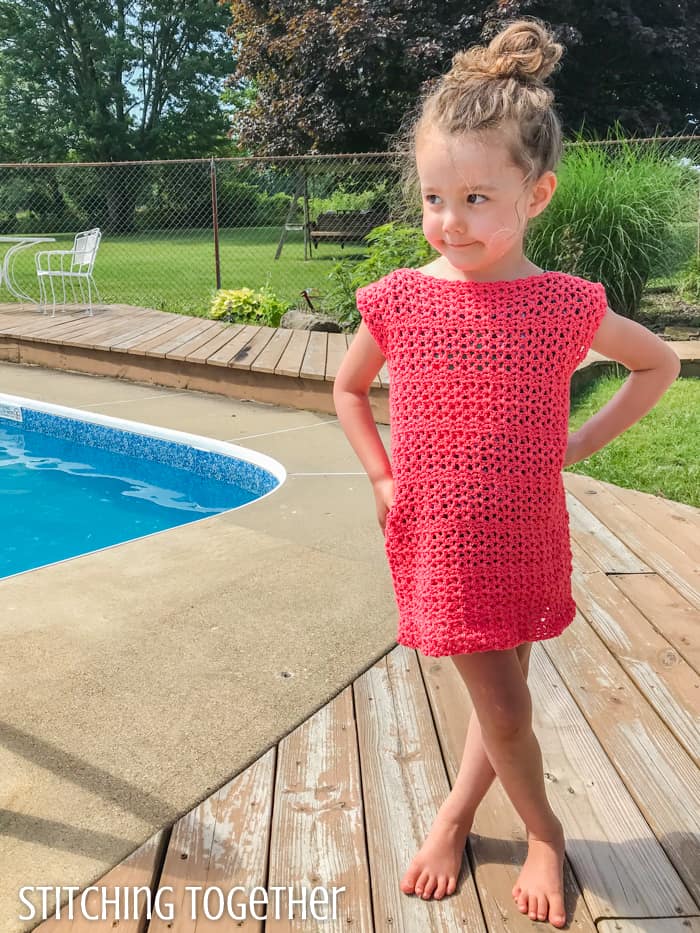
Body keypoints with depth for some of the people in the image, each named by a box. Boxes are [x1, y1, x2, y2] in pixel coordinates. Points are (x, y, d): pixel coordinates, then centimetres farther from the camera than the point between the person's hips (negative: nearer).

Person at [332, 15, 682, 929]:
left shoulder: (568, 304, -8)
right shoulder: (398, 300, -8)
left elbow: (660, 364, 8)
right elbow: (349, 389, 11)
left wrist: (577, 445, 0)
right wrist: (382, 480, 1)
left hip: (526, 542, 1)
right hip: (436, 546, 0)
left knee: (501, 698, 15)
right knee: (503, 712, 6)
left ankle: (454, 816, 43)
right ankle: (544, 832, 36)